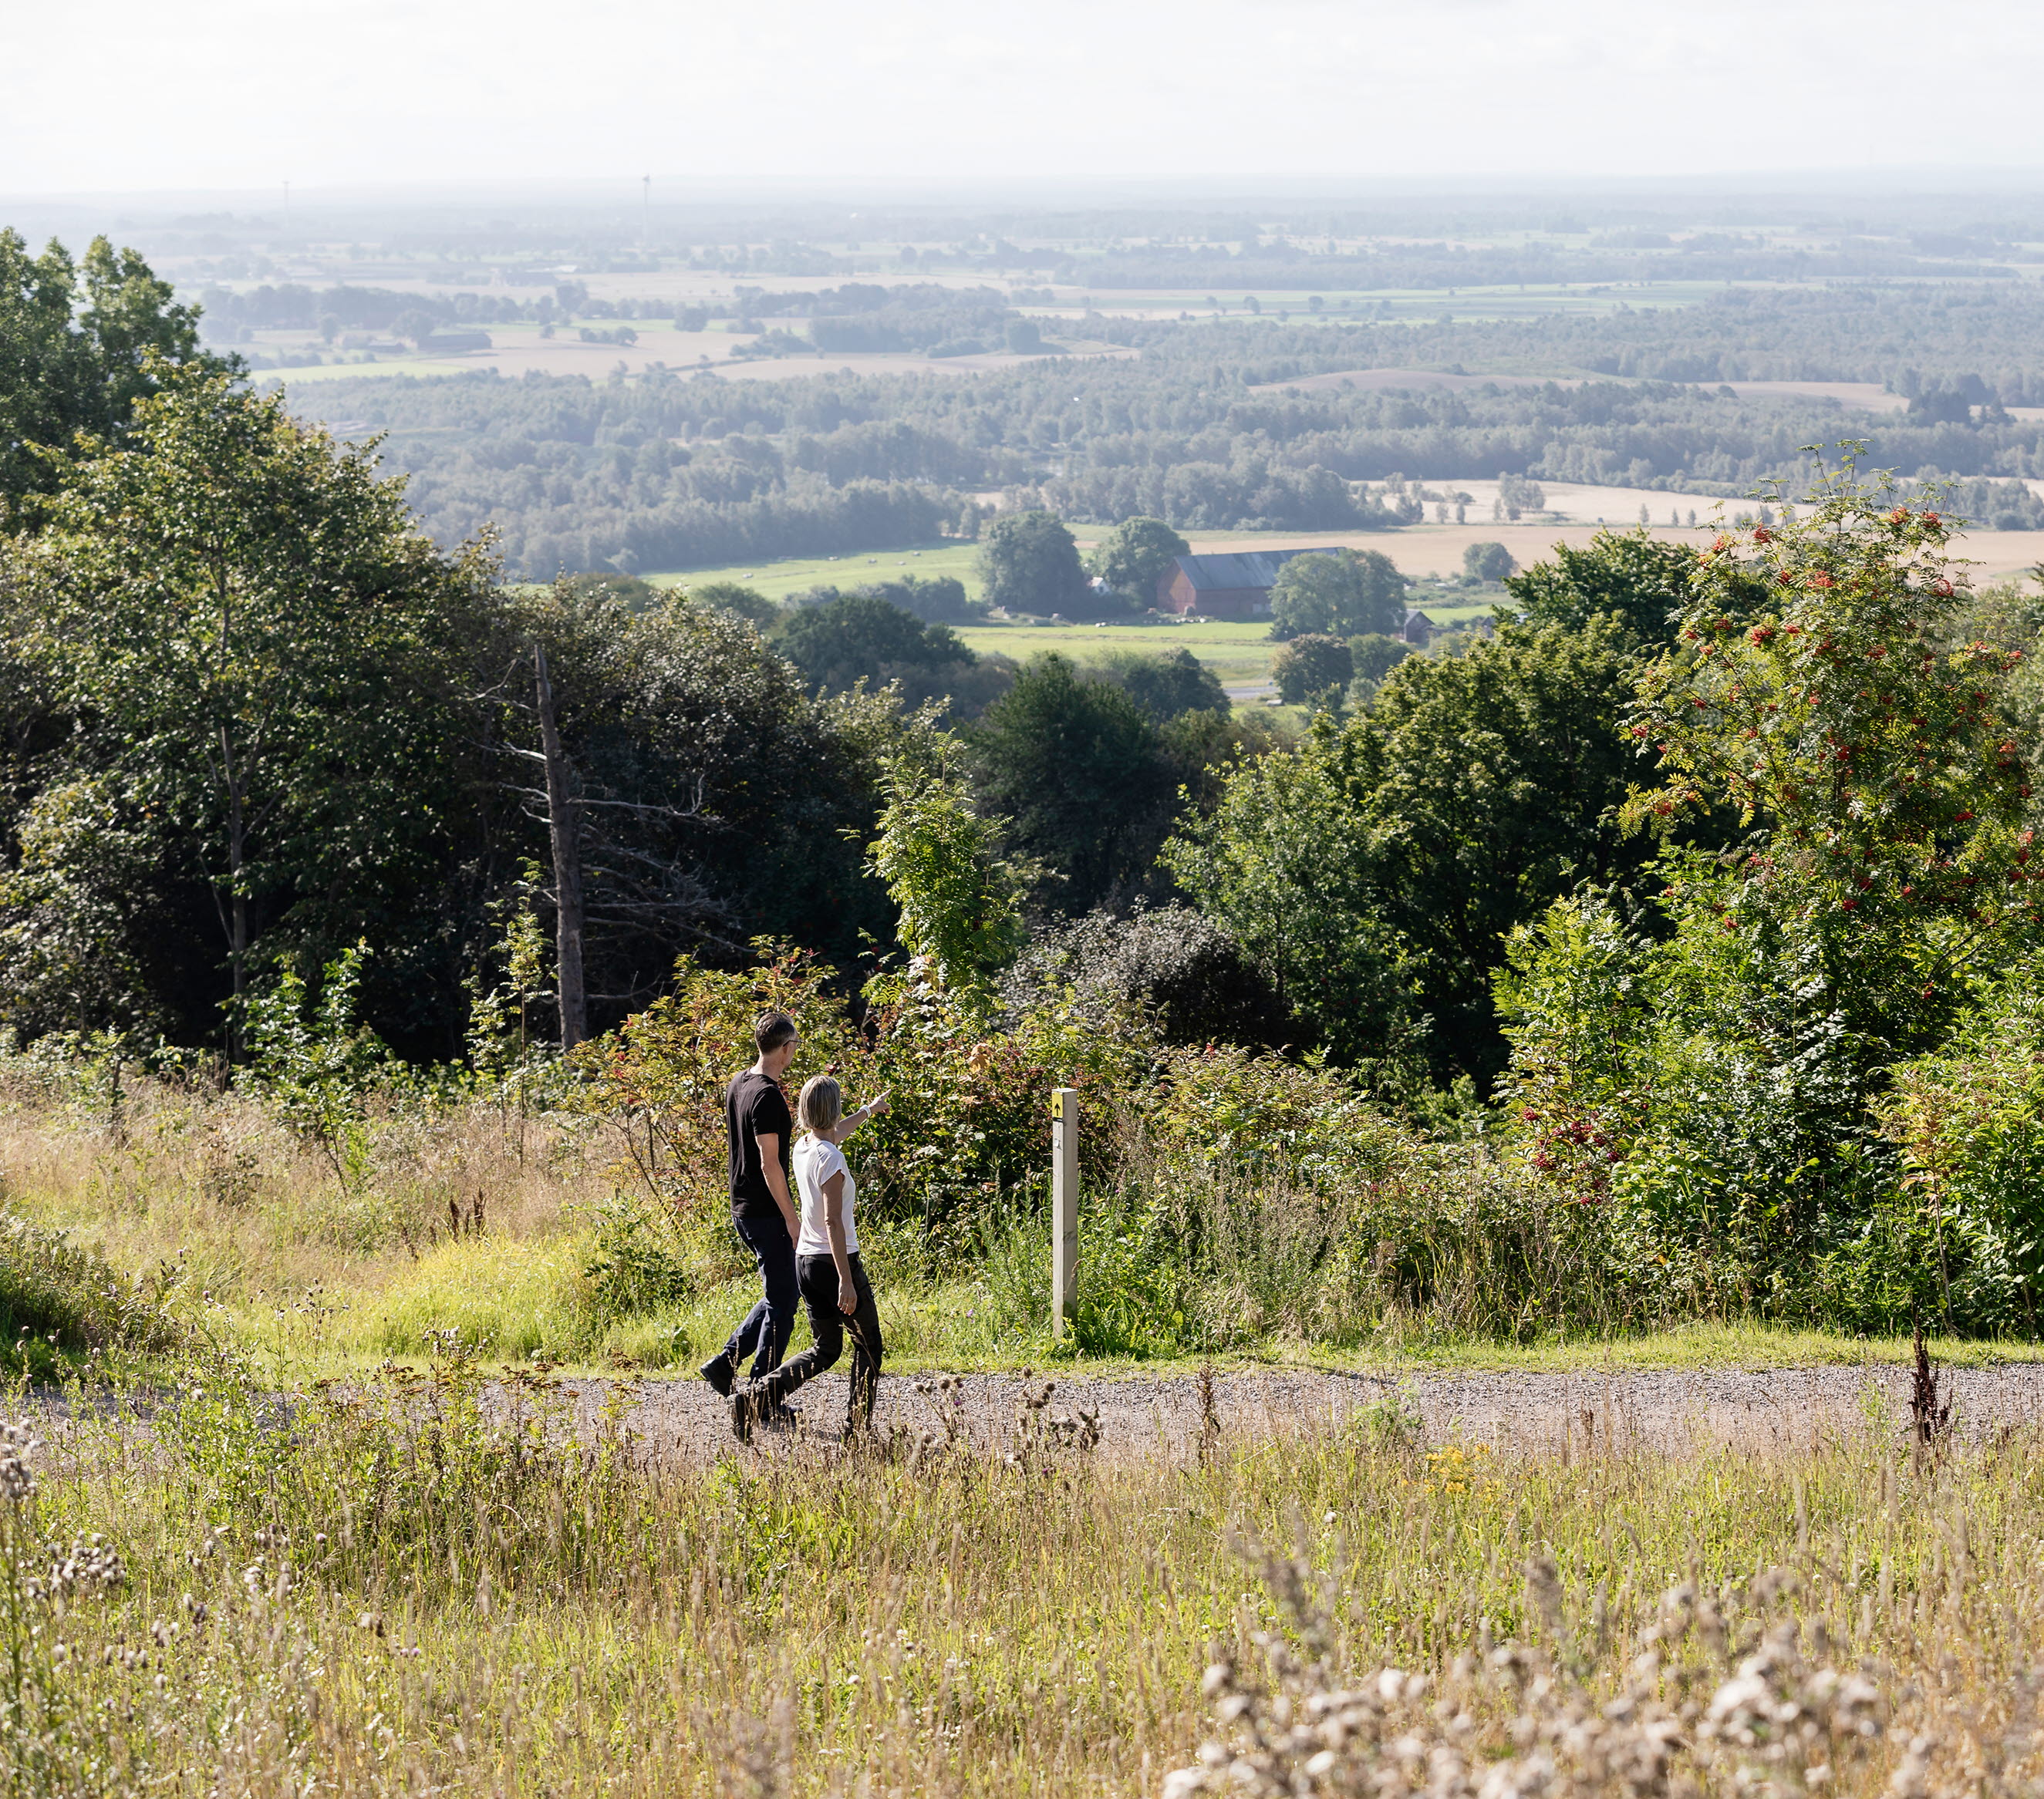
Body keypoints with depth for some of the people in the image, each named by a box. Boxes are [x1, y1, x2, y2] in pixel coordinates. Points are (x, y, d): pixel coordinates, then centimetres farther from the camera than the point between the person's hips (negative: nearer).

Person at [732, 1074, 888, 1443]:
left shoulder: (803, 1147, 5)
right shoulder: (830, 1159, -19)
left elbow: (834, 1133, 30)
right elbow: (833, 1221, -23)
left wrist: (868, 1111, 48)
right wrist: (846, 1280, -24)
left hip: (805, 1261, 8)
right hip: (837, 1261, -8)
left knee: (825, 1350, 15)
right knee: (868, 1345, 11)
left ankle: (756, 1398, -2)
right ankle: (858, 1427, 13)